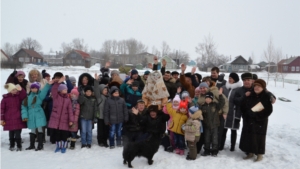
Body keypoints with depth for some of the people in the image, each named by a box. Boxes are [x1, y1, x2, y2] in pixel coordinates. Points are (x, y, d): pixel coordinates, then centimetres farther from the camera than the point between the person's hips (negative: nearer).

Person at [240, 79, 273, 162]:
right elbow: (243, 107, 10)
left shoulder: (266, 97, -7)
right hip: (249, 120, 4)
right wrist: (246, 116, -3)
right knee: (248, 136, 7)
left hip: (261, 121, -4)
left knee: (259, 137, 0)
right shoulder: (250, 96, 4)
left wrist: (259, 117, -16)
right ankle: (250, 153, 22)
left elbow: (269, 110, -10)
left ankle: (260, 154, 13)